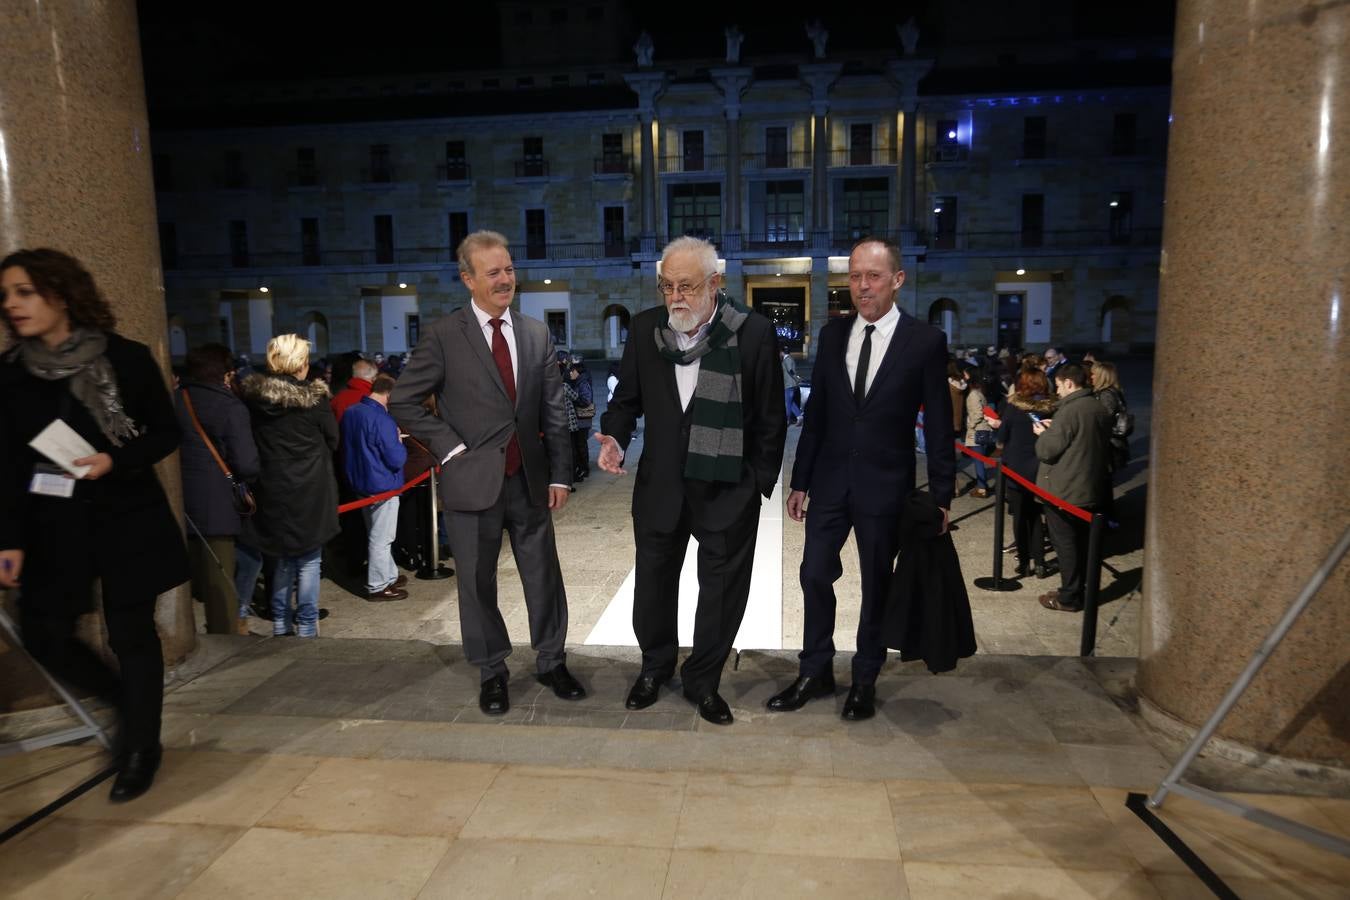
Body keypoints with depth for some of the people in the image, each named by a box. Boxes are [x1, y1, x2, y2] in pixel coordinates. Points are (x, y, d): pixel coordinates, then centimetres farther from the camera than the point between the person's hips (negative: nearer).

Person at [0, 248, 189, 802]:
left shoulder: (126, 358, -7)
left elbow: (166, 433, 0)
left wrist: (115, 460, -17)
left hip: (128, 519, -3)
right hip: (54, 526, 4)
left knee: (131, 633, 3)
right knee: (45, 636, 4)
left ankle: (139, 749, 21)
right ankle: (128, 704, 31)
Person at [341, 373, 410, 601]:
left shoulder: (351, 413, 4)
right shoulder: (382, 420, -23)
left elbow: (348, 447, 17)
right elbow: (396, 459, -21)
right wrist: (399, 443, -4)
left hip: (359, 483, 9)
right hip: (382, 486, -9)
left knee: (378, 535, 20)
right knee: (381, 538, 2)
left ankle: (389, 575, 32)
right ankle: (377, 586, 11)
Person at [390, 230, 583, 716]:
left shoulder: (537, 334, 5)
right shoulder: (444, 335, -6)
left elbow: (553, 412, 6)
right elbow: (404, 402, -4)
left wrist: (560, 474, 2)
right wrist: (451, 448, -9)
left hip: (529, 479, 3)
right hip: (473, 481, -3)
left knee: (544, 576, 11)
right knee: (478, 583, 10)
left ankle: (551, 661, 29)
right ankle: (491, 672, 28)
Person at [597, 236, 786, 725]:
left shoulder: (753, 332, -11)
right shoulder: (646, 326, -2)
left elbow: (770, 419, -5)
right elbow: (628, 397, 9)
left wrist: (760, 483, -4)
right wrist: (615, 436, -11)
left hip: (729, 488, -3)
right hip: (660, 482, 3)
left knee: (722, 588, 9)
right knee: (653, 581, 16)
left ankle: (703, 680, 30)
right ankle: (655, 666, 39)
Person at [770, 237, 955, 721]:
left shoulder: (925, 340, -7)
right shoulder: (832, 333, 3)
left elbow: (939, 425, -5)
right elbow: (816, 412, 6)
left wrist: (941, 495, -6)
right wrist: (800, 481, 6)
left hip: (886, 485, -3)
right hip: (831, 480, 3)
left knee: (877, 585, 10)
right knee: (815, 575, 6)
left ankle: (865, 681, 27)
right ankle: (815, 672, 25)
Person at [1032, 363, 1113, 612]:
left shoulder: (1069, 411, -21)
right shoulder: (1100, 410, 6)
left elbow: (1046, 451, -21)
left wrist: (1043, 433, 2)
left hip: (1063, 491, -8)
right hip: (1090, 489, 8)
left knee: (1065, 545, 2)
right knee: (1080, 543, 16)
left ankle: (1068, 598, 10)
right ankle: (1077, 590, 26)